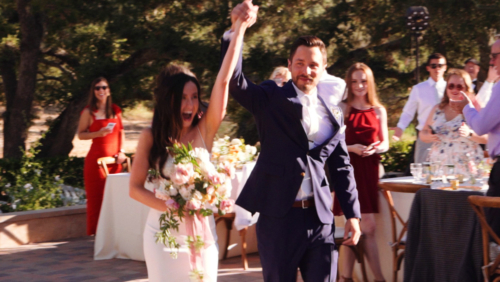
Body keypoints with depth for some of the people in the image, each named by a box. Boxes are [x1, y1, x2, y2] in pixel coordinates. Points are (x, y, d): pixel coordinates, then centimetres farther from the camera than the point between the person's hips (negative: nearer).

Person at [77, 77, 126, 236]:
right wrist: (99, 133, -17)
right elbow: (81, 134, -2)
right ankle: (96, 233, 5)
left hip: (114, 159, 4)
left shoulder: (115, 110, 10)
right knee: (97, 198, -2)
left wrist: (121, 151, 3)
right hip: (96, 158, -4)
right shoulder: (88, 112, -2)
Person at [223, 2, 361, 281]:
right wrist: (235, 30, -28)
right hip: (278, 217, -3)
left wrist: (353, 215, 11)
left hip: (320, 219, 3)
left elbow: (342, 168, 15)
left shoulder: (334, 113, 12)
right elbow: (234, 81, -15)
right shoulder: (271, 98, 2)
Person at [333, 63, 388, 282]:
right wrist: (352, 148, -20)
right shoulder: (342, 108, 0)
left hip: (370, 169, 4)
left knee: (356, 226, 5)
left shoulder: (378, 111, 11)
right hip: (349, 169, -4)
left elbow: (385, 144, 11)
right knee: (368, 226, -8)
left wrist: (375, 148, -10)